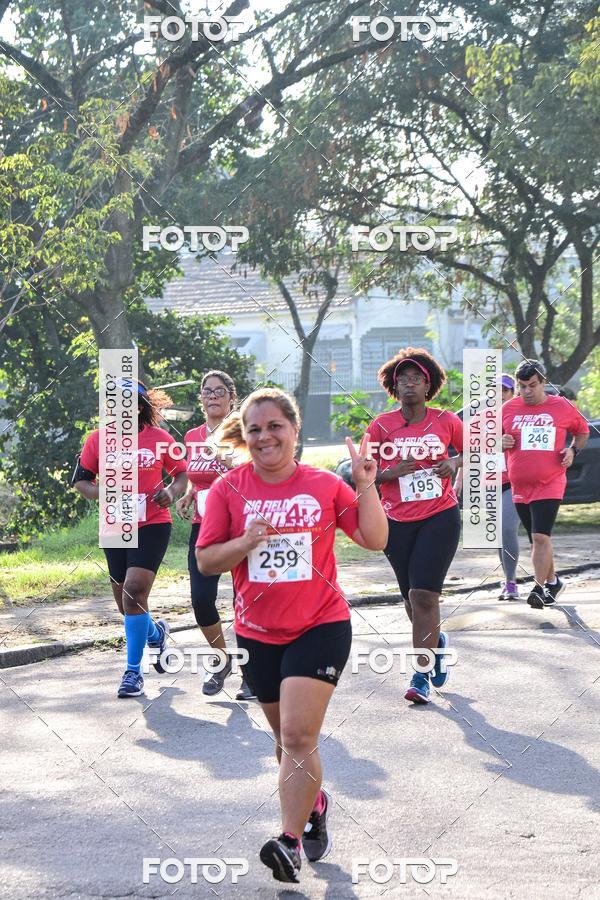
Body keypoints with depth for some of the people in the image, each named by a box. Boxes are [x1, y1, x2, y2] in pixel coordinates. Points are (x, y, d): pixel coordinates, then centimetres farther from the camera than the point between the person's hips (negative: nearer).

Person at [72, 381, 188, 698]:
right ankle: (156, 633, 47)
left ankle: (133, 671, -8)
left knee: (134, 591, -18)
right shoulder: (98, 440, 1)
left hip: (153, 525, -4)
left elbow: (183, 473, 8)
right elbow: (80, 479, 7)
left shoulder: (160, 438, -3)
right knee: (126, 602, 12)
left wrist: (171, 492, -13)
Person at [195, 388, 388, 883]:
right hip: (258, 633, 3)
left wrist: (365, 486, -13)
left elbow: (375, 540, -2)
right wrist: (246, 542, -19)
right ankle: (314, 803, 44)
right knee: (288, 737, 18)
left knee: (298, 736, -16)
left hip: (321, 625, -3)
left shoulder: (325, 484, -4)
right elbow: (205, 561, -3)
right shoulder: (229, 489, -3)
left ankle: (291, 842, -14)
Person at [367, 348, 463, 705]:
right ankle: (436, 642, 43)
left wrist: (455, 463, -5)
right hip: (397, 522, 2)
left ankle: (421, 678, -8)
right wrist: (390, 472, -16)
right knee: (412, 598, 12)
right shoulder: (381, 426, -1)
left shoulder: (446, 421, 0)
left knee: (424, 595, -13)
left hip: (440, 517, -2)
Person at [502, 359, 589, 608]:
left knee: (541, 537, -17)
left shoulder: (563, 407, 1)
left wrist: (573, 450, -1)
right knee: (537, 540, 13)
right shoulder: (508, 409, 5)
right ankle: (552, 581, 31)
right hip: (519, 487, 4)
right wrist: (501, 442, -5)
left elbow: (582, 430, 17)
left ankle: (540, 588, -13)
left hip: (549, 485, -4)